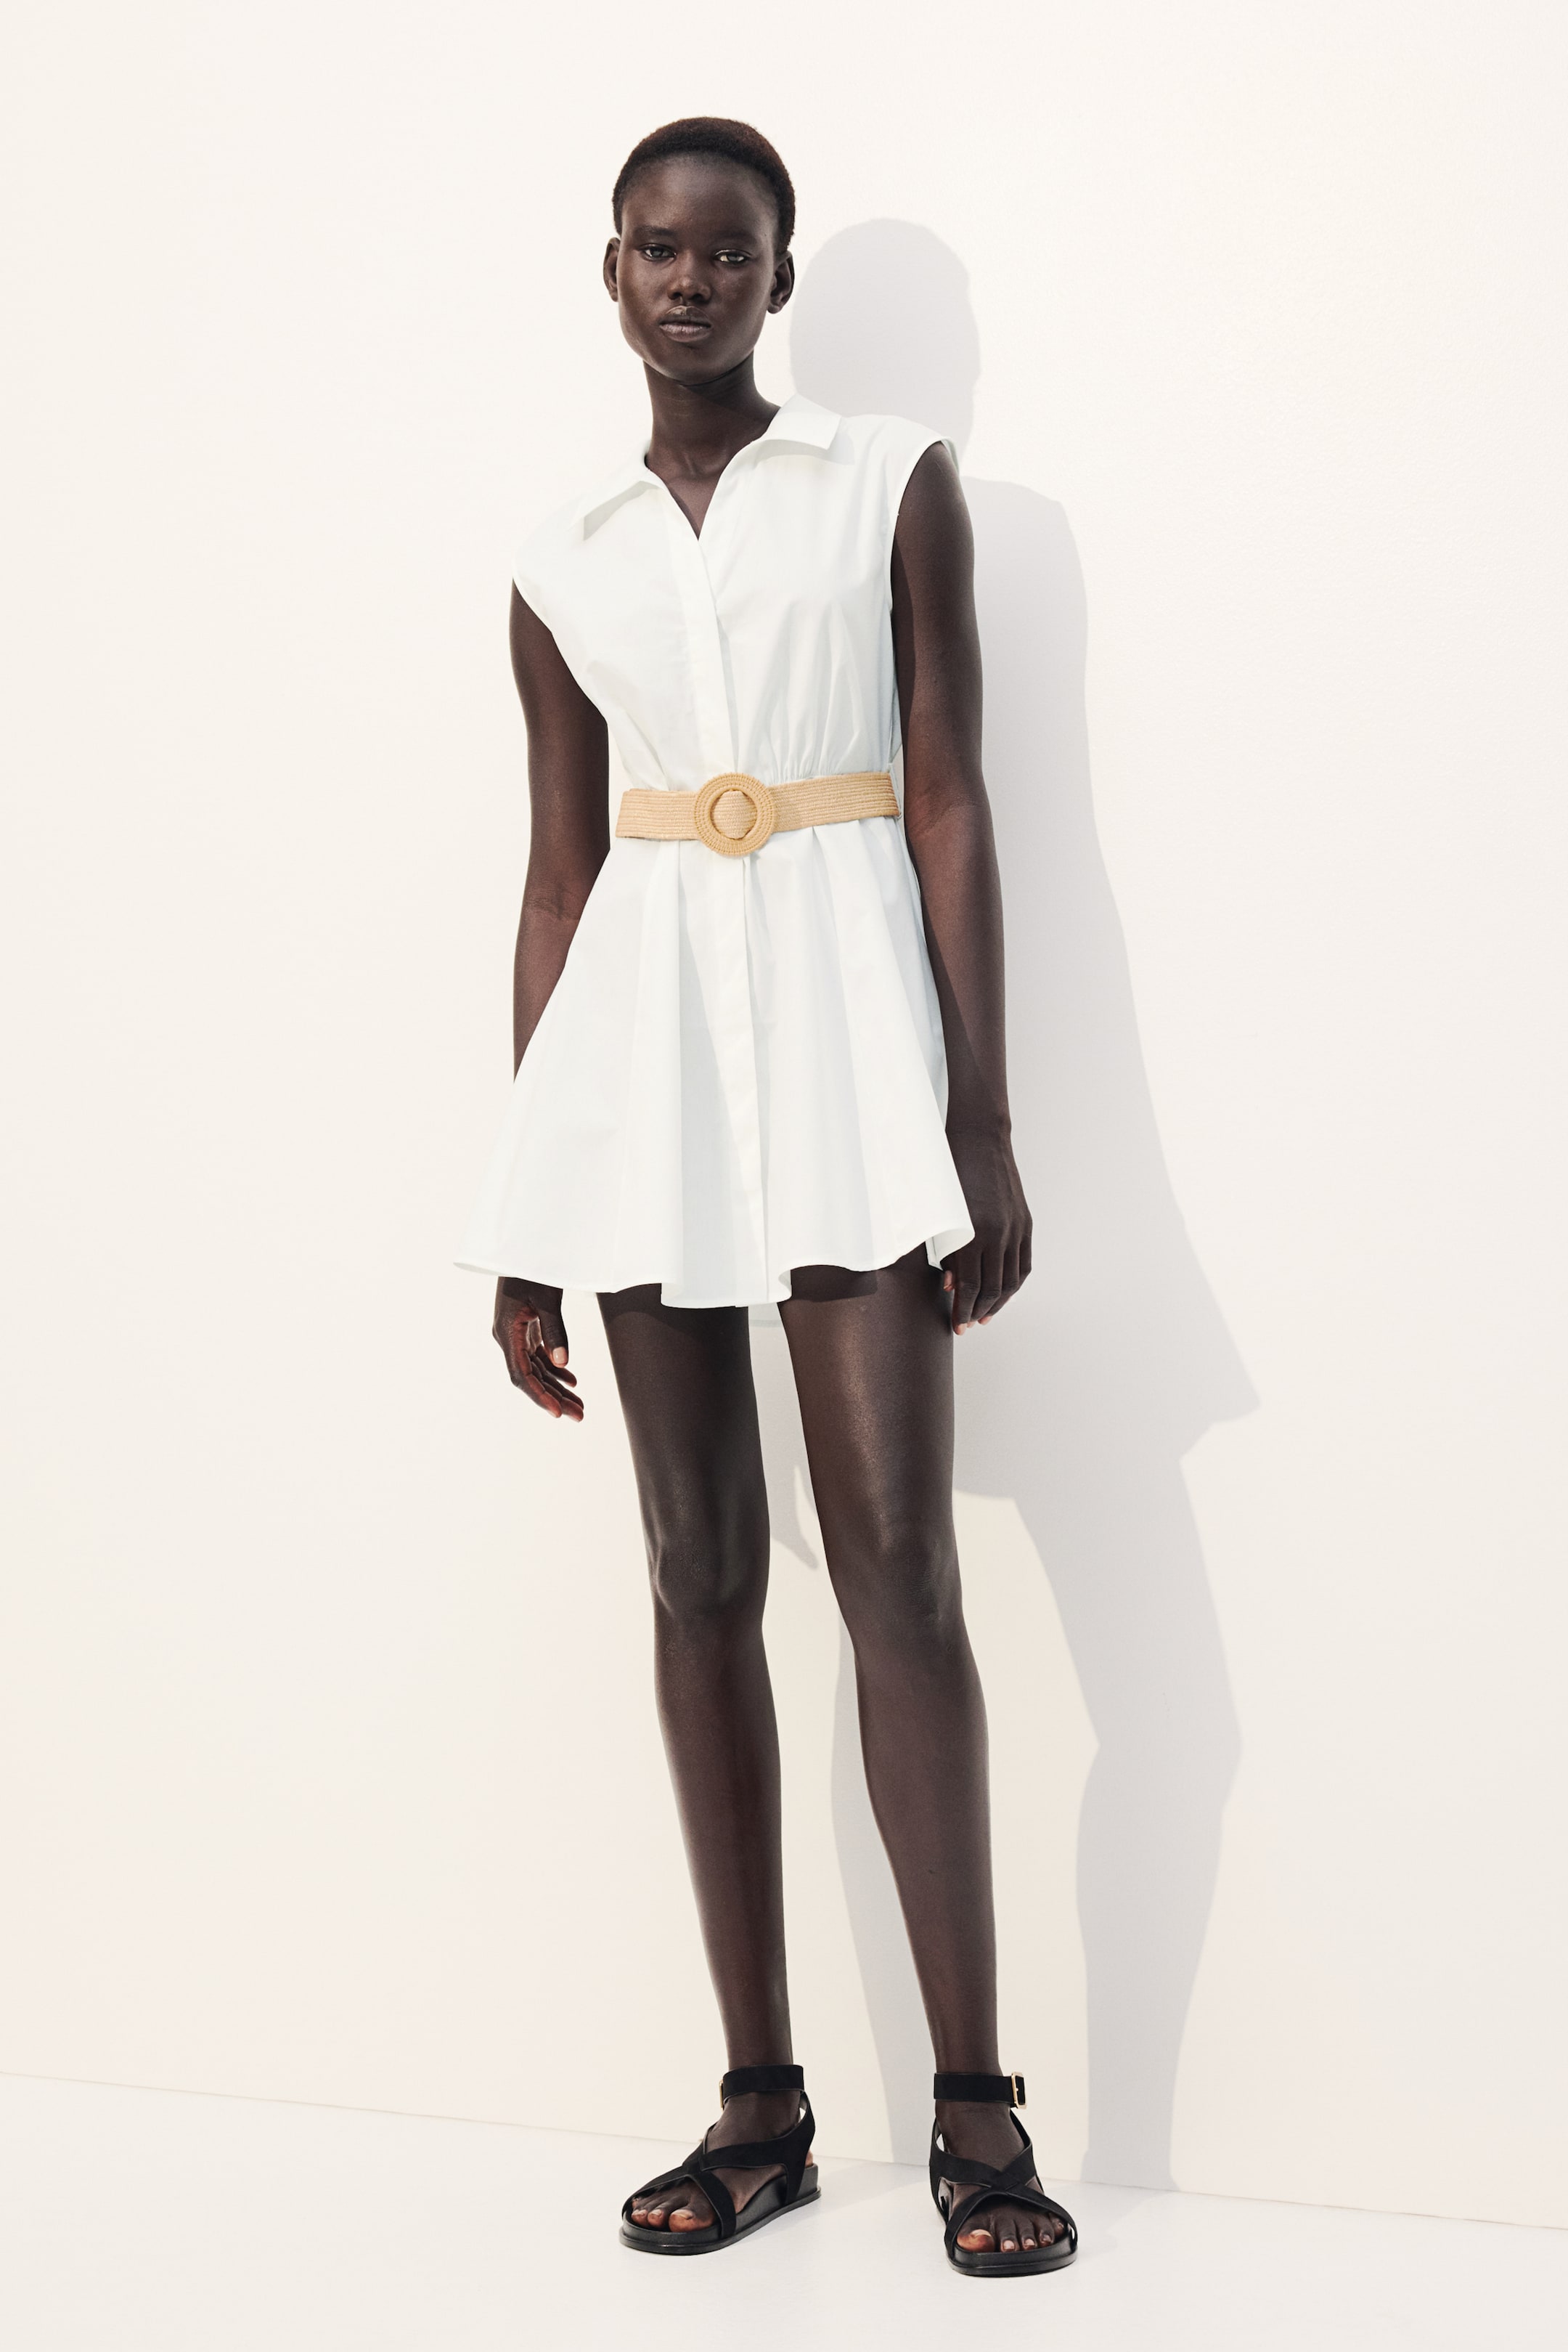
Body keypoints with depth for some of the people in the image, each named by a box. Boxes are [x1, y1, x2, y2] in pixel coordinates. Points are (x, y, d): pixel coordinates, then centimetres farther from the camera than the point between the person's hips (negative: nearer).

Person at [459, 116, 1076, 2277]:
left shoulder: (895, 484, 6)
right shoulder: (563, 567, 14)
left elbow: (951, 804, 1)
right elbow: (557, 879, 13)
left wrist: (984, 1119, -7)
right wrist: (523, 1217, 10)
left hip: (840, 1006, -3)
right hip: (644, 1034, 3)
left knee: (897, 1559, -9)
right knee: (701, 1570, 4)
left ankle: (976, 2108, 1)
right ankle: (762, 2101, 12)